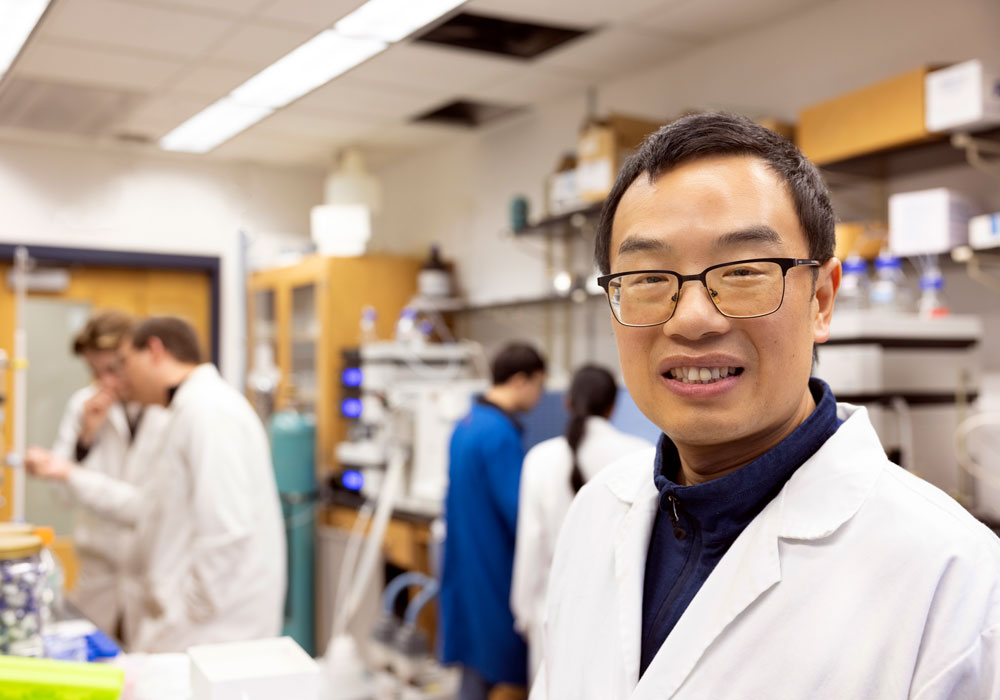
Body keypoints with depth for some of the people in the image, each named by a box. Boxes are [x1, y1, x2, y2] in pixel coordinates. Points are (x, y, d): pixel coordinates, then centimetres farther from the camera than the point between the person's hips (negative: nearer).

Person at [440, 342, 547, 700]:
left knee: (476, 668, 15)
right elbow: (519, 512, -22)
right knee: (484, 670, 2)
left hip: (465, 561, 9)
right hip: (493, 573, -9)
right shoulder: (500, 434, -21)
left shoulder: (466, 424, 9)